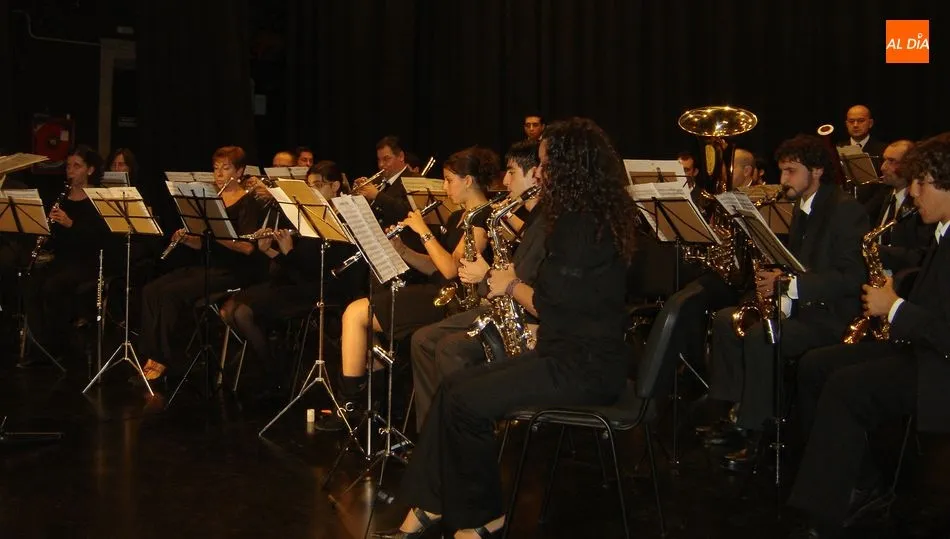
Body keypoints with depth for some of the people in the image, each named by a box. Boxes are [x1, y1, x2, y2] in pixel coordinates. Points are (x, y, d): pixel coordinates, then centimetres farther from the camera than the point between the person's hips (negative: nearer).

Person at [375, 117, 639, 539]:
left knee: (464, 401, -14)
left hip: (582, 369, -11)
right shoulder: (587, 217, 15)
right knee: (453, 387, 4)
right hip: (573, 355, 11)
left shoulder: (580, 225, -18)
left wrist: (511, 285, -3)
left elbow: (549, 303, -20)